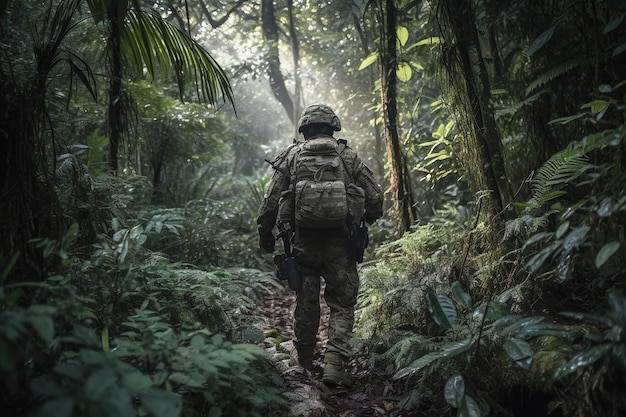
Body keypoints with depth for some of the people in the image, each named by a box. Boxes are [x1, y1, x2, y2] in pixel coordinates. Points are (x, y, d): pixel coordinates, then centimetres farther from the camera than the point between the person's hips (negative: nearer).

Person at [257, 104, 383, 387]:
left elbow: (270, 202, 2)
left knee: (306, 304, 14)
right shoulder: (348, 156, 4)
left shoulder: (291, 156, 5)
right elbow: (375, 197, 3)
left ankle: (304, 365, 27)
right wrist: (366, 221, 22)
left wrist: (265, 235, 14)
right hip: (340, 242, -1)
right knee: (342, 304, 8)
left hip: (304, 241, 1)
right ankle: (334, 365, -4)